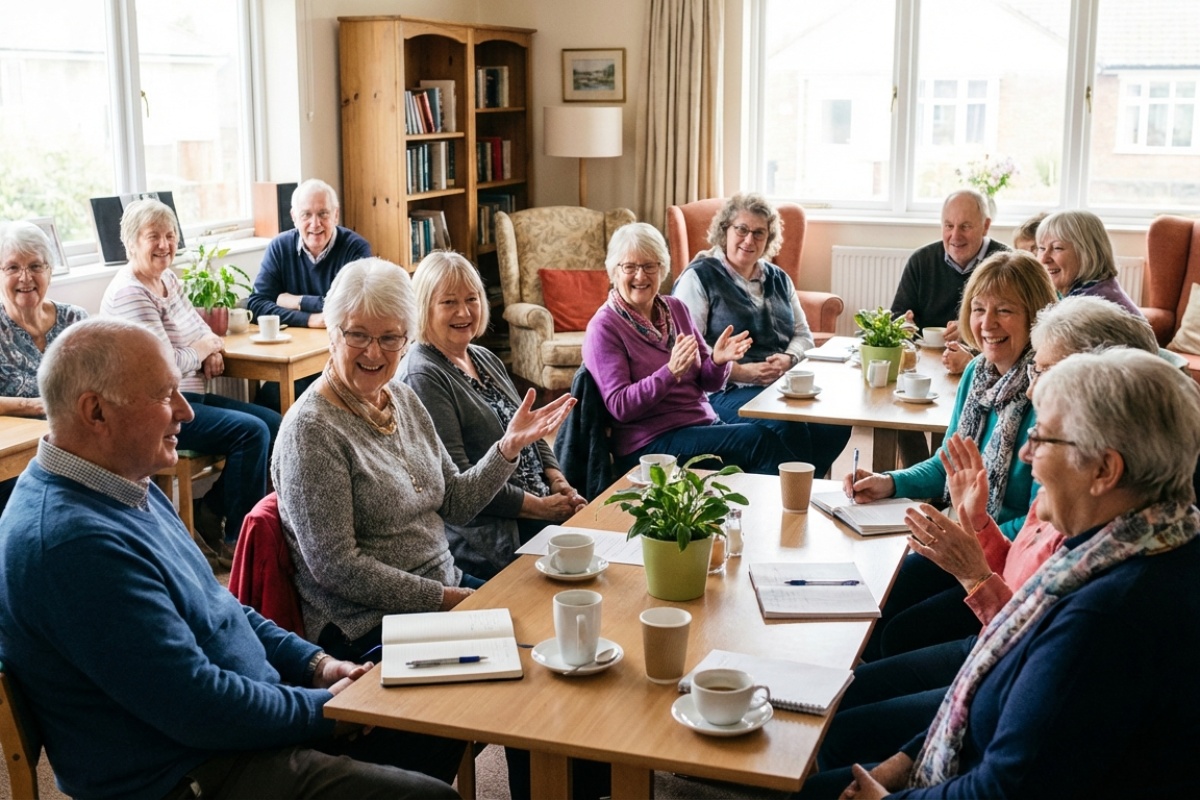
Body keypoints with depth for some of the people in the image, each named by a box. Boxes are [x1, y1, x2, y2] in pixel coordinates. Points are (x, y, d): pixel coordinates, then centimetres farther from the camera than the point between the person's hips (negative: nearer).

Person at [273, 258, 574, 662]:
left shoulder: (403, 399, 7)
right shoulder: (312, 429, -17)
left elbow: (456, 503, 10)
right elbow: (335, 566, -20)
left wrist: (510, 445, -4)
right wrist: (443, 599, -16)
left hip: (447, 586, 8)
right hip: (368, 625, -8)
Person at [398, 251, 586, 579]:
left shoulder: (486, 359, 15)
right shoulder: (422, 376, -12)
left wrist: (559, 484, 1)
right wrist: (539, 507, -14)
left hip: (543, 507, 8)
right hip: (488, 536, -8)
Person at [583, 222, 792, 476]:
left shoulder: (676, 309, 11)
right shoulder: (603, 328, -7)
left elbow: (708, 383, 12)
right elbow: (620, 407, -14)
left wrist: (718, 361, -11)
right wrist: (670, 372, -26)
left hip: (705, 423, 6)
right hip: (650, 444, -6)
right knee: (759, 439, -23)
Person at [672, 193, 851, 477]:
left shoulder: (778, 279, 23)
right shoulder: (699, 277, 2)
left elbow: (803, 334, 22)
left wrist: (787, 359, -2)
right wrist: (739, 371, -18)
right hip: (726, 390, -6)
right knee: (787, 425, -34)